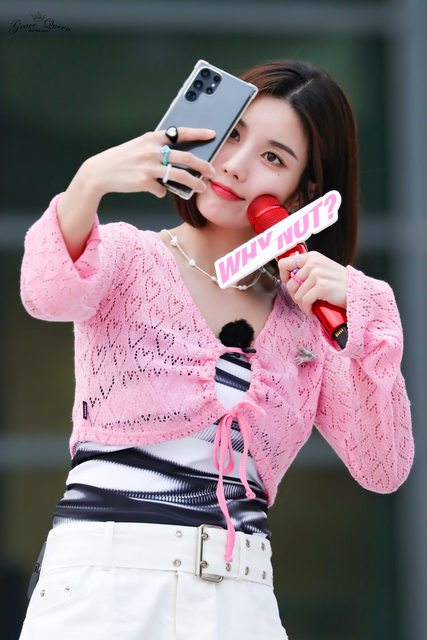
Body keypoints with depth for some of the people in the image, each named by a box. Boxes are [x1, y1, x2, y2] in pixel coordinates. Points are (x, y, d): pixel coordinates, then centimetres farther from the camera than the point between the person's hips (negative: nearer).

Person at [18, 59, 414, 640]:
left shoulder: (306, 324, 14)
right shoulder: (129, 256, 5)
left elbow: (382, 470, 2)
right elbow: (50, 295, -19)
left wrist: (368, 317, -8)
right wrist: (90, 184, -37)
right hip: (102, 587, -3)